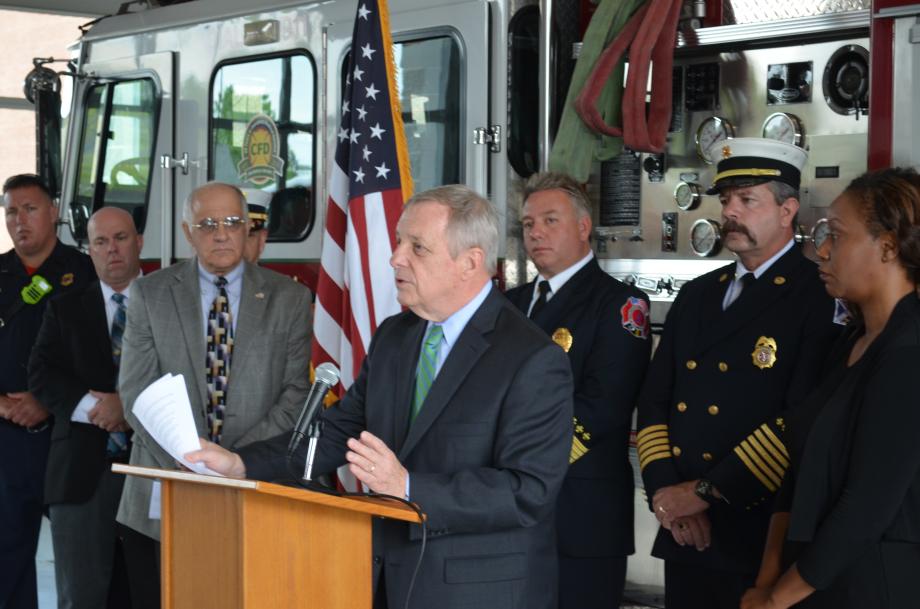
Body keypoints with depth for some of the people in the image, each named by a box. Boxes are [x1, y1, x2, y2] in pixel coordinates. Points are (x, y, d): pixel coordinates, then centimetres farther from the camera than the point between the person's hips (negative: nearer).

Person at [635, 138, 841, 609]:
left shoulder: (820, 297, -9)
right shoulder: (697, 294, 14)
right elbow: (654, 399, 12)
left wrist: (704, 491, -14)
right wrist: (664, 491, -4)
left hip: (762, 538, -6)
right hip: (683, 533, 6)